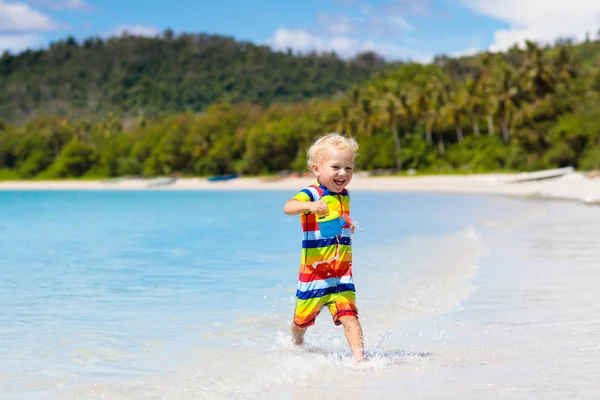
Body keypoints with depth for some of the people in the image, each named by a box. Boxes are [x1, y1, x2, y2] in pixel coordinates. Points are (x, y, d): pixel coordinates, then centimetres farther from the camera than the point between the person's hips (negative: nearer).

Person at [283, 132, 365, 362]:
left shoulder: (344, 196, 9)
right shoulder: (312, 194, -13)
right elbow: (288, 207, -37)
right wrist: (310, 205, -52)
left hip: (342, 273, 4)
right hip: (314, 272, -4)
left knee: (348, 315, -14)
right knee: (303, 318, 15)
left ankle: (358, 356, -19)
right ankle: (297, 343, 45)